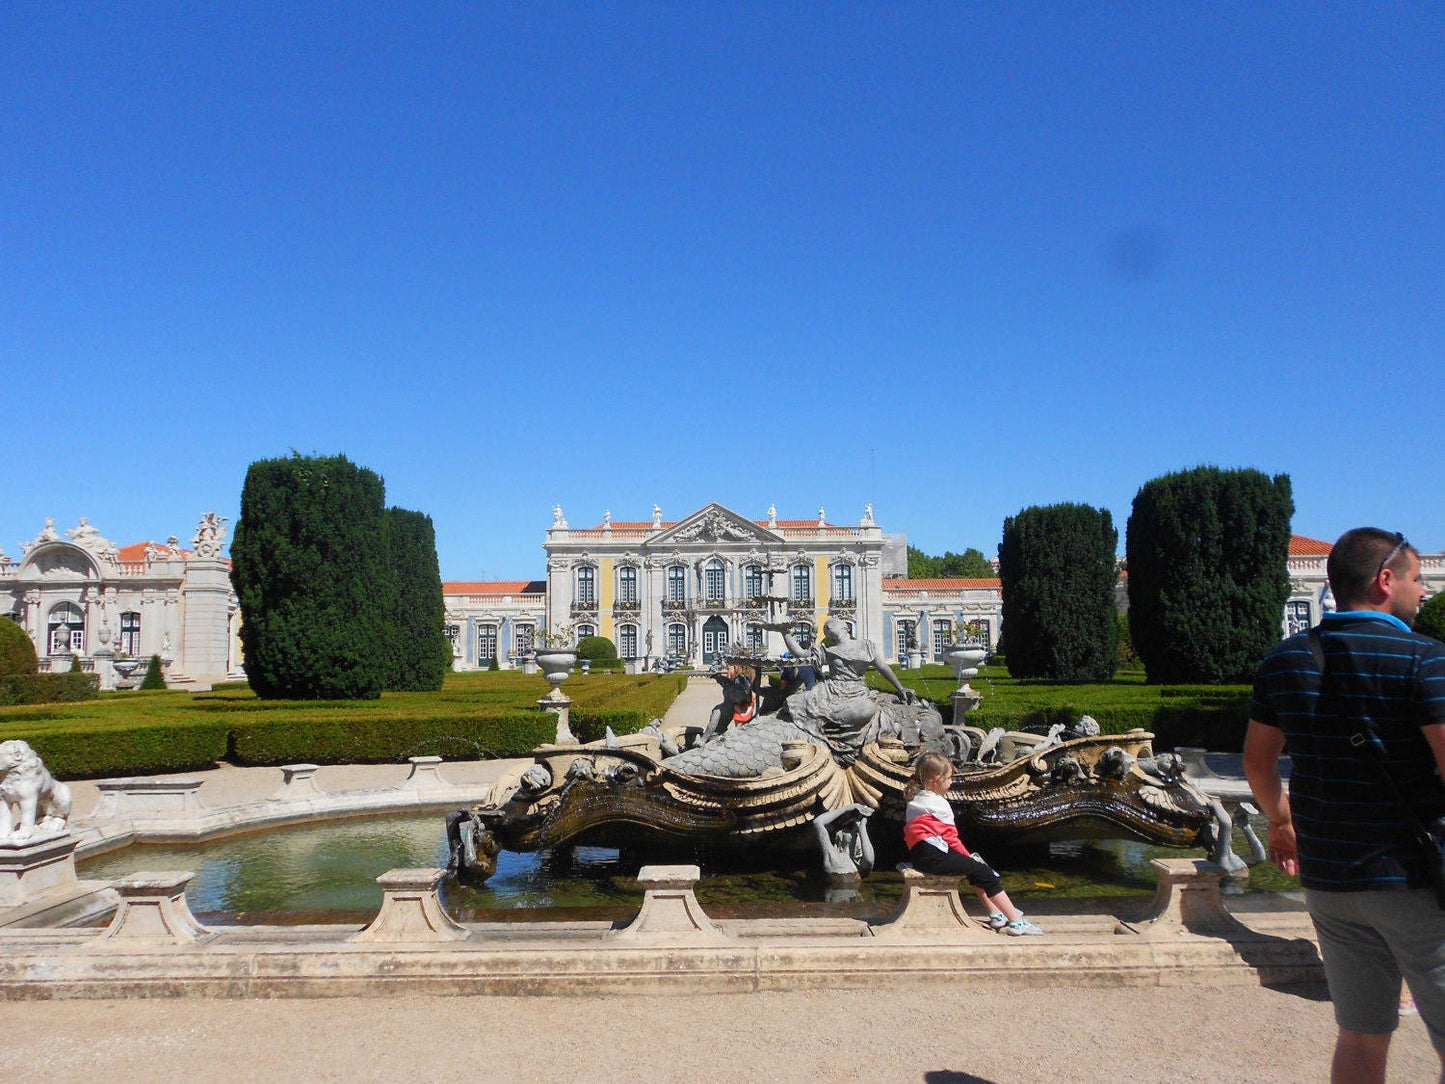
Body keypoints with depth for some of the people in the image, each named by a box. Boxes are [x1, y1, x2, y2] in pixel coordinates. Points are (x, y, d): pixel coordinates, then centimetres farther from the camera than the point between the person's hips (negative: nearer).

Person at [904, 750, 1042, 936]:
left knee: (976, 867, 23)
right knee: (983, 871, -7)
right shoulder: (937, 803, -9)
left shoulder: (916, 798, 20)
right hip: (933, 856, -10)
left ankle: (995, 914, 23)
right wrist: (967, 856, 7)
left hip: (919, 853, 10)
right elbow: (950, 835, -7)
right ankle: (1017, 922, -8)